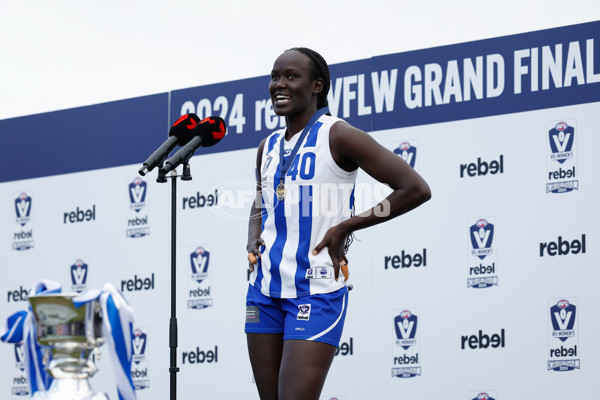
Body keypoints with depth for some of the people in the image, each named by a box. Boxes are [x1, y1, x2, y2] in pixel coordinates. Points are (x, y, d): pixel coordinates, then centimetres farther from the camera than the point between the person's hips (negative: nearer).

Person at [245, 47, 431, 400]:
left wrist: (346, 227, -13)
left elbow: (416, 189, -13)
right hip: (265, 289, 7)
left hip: (317, 291, -7)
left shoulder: (337, 136, -9)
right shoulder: (268, 147, 13)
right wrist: (253, 241, 10)